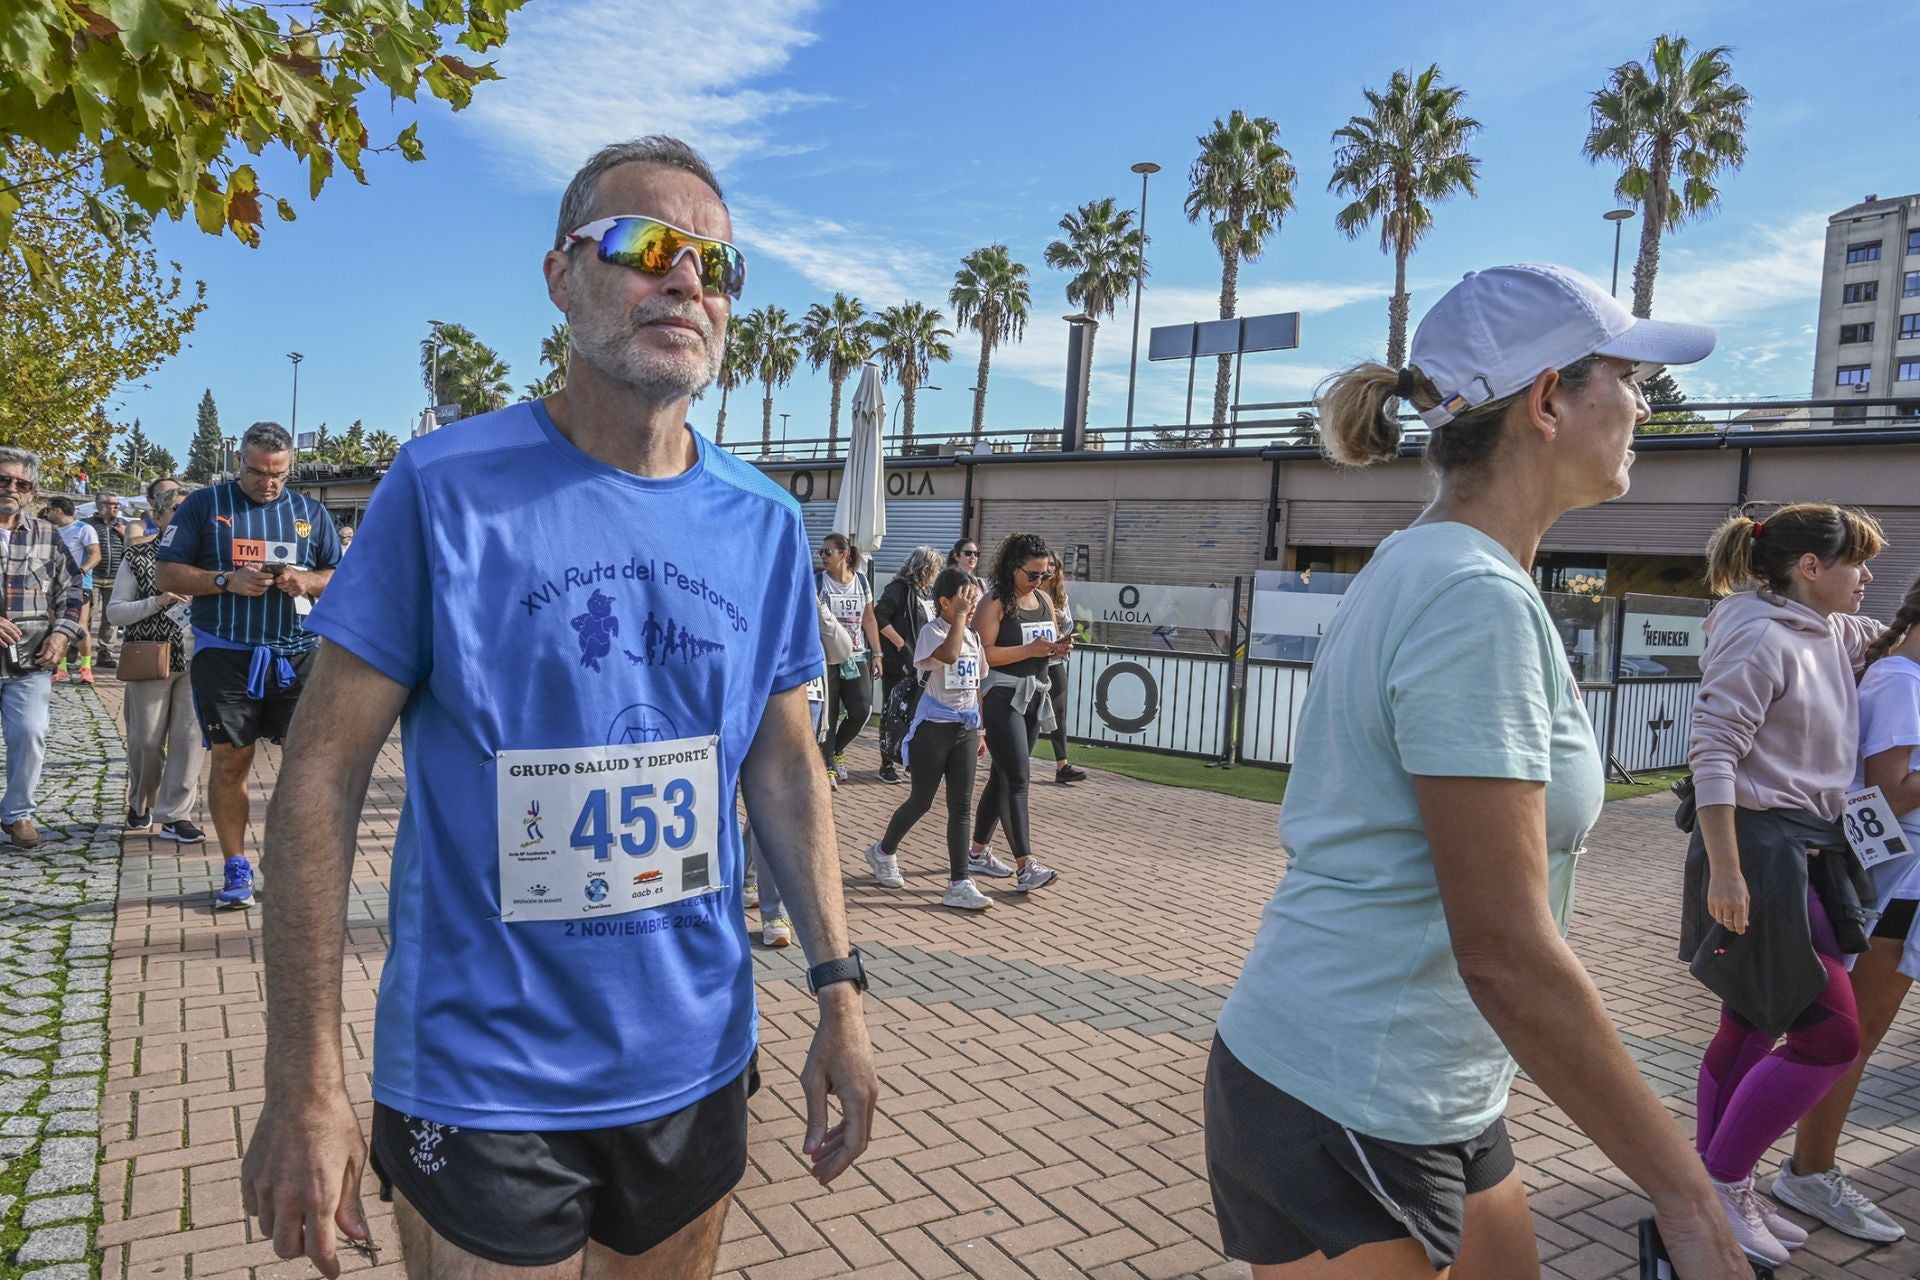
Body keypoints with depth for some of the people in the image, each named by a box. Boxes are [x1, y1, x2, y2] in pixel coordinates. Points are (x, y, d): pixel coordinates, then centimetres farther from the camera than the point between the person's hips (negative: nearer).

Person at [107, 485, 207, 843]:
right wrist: (158, 601, -14)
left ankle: (175, 816, 2)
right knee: (146, 739, 6)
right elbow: (115, 611, 0)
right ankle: (140, 804, 30)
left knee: (191, 736, -5)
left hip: (196, 661, 2)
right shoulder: (137, 557, 3)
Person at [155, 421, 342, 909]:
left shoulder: (311, 512, 13)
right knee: (230, 763, 4)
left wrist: (308, 582, -8)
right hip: (226, 657, -1)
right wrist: (228, 581, -13)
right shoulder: (205, 505, 6)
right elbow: (165, 574, 2)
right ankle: (236, 869, 16)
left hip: (298, 655, 1)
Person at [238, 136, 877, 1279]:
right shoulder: (445, 487, -12)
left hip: (698, 1068, 4)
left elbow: (786, 768, 5)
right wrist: (305, 1082, -11)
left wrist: (839, 988, 1)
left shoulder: (766, 523, 0)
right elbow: (325, 773, -10)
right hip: (479, 1085, -4)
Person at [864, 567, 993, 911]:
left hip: (965, 729, 6)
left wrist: (979, 731, 17)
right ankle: (883, 851, 32)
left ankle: (959, 885, 2)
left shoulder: (972, 637, 11)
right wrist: (960, 615, -24)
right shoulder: (931, 631, -11)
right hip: (934, 728, -6)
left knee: (961, 805, 1)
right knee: (921, 801, 6)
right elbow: (949, 654, -34)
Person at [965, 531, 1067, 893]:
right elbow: (984, 653, -19)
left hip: (1034, 695, 8)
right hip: (1001, 696, -8)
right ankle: (1025, 867, -14)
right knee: (1018, 779, -13)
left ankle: (978, 853, 25)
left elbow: (1049, 649, 21)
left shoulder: (1045, 601, 12)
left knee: (1002, 777, 14)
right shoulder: (995, 603, -10)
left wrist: (1059, 647, -3)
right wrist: (1031, 650, -22)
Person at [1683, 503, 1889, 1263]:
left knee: (1753, 1027, 14)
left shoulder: (1833, 633, 13)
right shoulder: (1760, 637, -15)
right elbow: (1712, 754, -22)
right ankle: (1721, 1181, 6)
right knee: (1831, 1034, -7)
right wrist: (1724, 871, -25)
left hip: (1803, 849, 10)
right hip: (1759, 848, -10)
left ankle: (1713, 1185, 25)